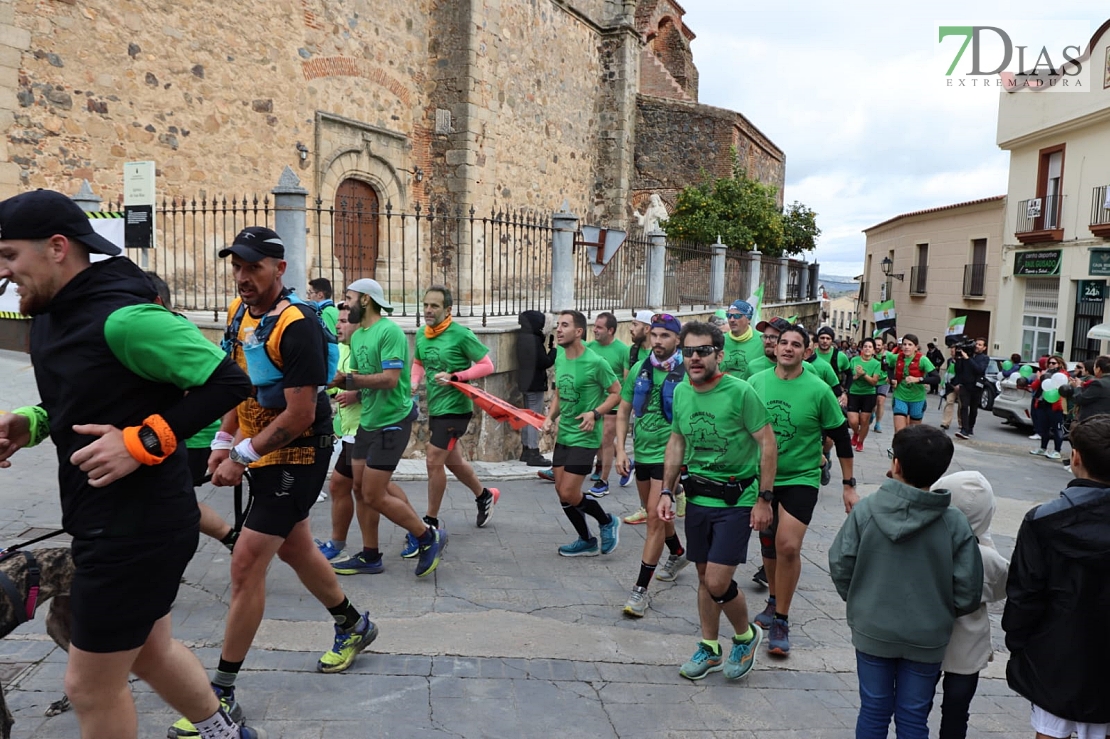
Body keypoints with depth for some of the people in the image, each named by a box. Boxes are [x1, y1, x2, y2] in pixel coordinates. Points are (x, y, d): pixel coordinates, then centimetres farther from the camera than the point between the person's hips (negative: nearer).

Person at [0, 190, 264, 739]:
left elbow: (227, 381, -24)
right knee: (148, 648, 26)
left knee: (90, 686, 7)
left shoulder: (120, 317, -23)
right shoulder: (52, 316, 7)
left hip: (137, 527, -10)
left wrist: (141, 443, -26)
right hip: (111, 521, 10)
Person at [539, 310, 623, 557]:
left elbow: (617, 393, -9)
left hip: (584, 437, -7)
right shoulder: (559, 358, 6)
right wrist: (550, 417, 2)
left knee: (568, 494, -9)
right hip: (563, 435, 8)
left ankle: (607, 522, 18)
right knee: (561, 491, 9)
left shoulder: (595, 362, -16)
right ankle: (587, 542, 28)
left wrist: (595, 413, -21)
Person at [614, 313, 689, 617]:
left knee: (656, 516, -10)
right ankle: (678, 553, 48)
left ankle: (641, 588, -2)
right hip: (641, 452, 6)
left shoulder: (688, 373, -11)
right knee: (654, 512, 21)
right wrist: (621, 450, 1)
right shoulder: (639, 369, 2)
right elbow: (623, 412, 8)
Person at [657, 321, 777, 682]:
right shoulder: (681, 392, 1)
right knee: (704, 577, 15)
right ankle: (709, 649, 33)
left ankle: (746, 636, 22)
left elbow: (767, 443, -12)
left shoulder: (740, 392, -17)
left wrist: (764, 499, -13)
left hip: (736, 499, -6)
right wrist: (666, 492, 8)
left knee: (717, 583, -8)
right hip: (698, 496, 6)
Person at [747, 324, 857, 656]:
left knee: (788, 545, -14)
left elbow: (841, 438, -2)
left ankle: (781, 622, 1)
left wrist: (849, 485, 1)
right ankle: (774, 602, 37)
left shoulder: (818, 390, -10)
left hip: (800, 479, -3)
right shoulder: (756, 382, -2)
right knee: (768, 543, 14)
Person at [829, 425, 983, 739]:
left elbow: (840, 566, -10)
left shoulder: (865, 509, -16)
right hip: (927, 639, 0)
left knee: (874, 710, 16)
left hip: (872, 630, 0)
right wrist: (939, 612, 11)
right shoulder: (955, 523, -16)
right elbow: (967, 592, -10)